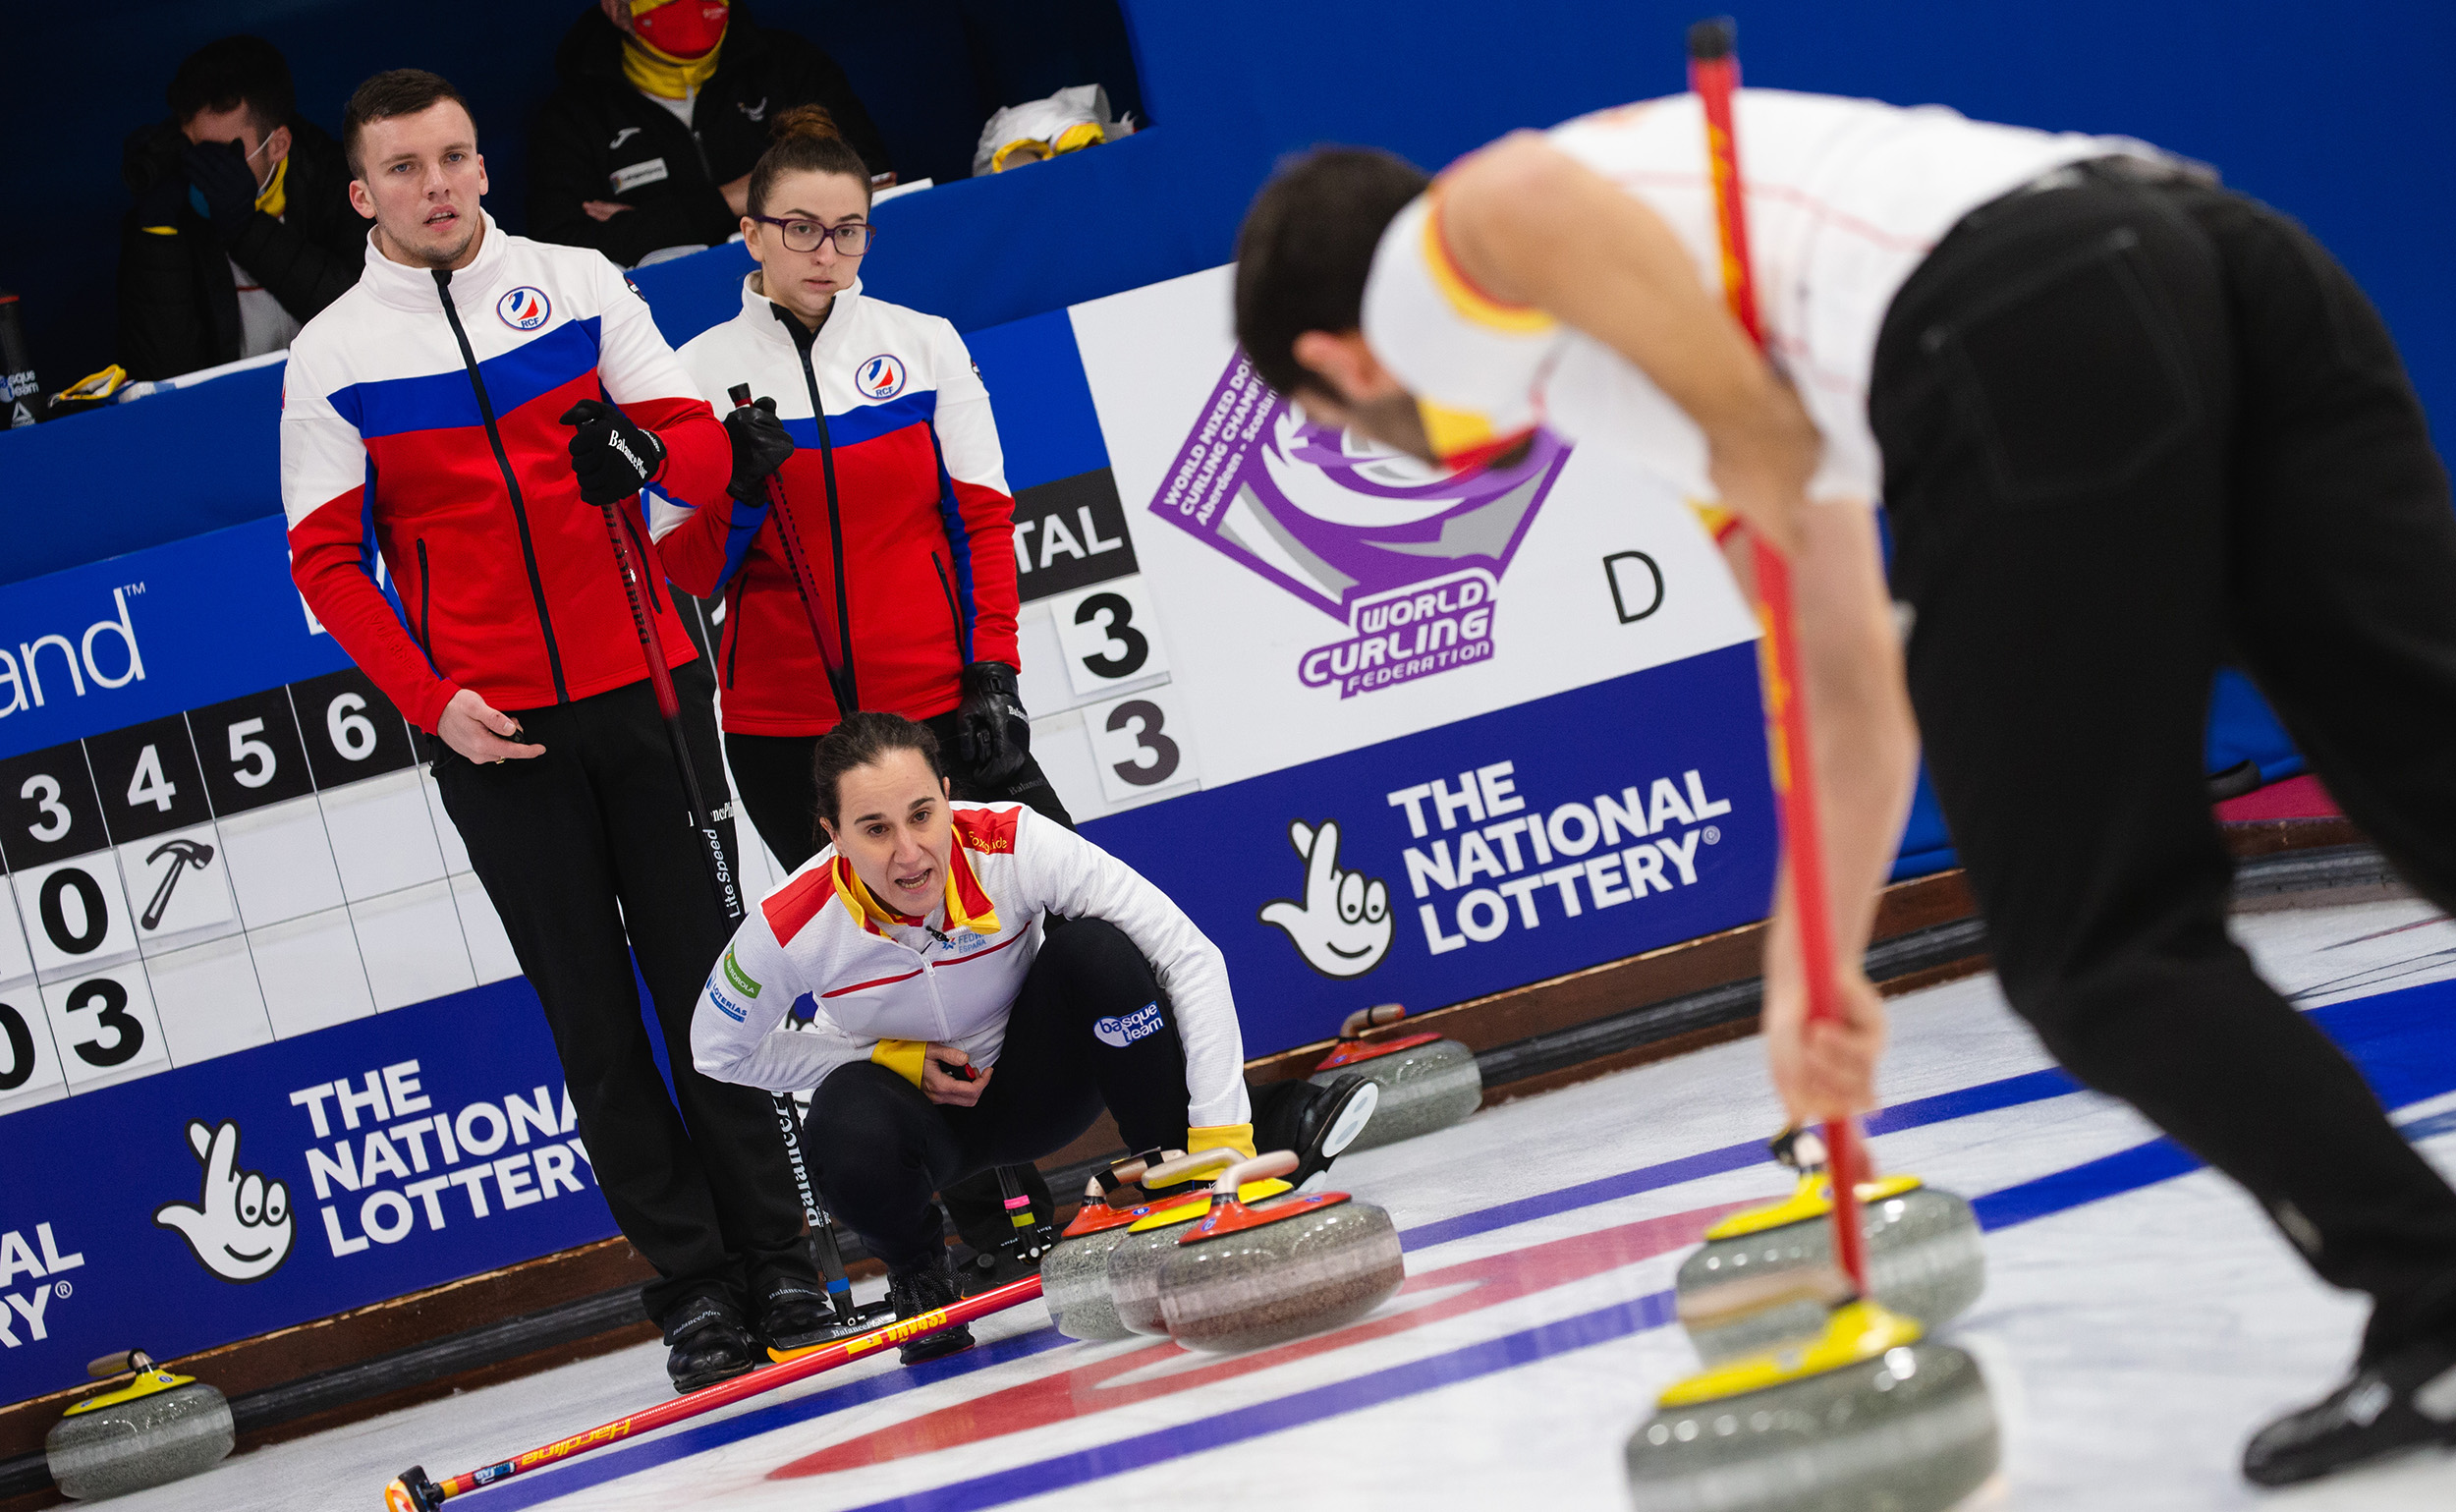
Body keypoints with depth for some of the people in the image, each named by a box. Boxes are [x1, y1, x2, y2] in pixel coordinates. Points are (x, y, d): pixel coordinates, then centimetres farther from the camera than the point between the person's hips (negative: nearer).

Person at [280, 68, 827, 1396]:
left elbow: (701, 441, 2)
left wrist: (643, 452, -22)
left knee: (703, 973, 3)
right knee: (592, 1011, 3)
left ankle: (775, 1260, 10)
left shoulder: (579, 285, 5)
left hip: (644, 685, 1)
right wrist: (431, 702, -11)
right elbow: (328, 563, 0)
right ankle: (690, 1286, 8)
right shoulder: (333, 355, 1)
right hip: (493, 732, -1)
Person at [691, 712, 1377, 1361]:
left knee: (1097, 949, -28)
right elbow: (719, 1049, -8)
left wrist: (1219, 1136, -37)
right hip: (915, 1109, 0)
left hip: (1034, 1084, 0)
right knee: (850, 1123, -35)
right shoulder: (790, 929, -27)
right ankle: (917, 1272, -1)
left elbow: (1191, 959, -29)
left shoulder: (1017, 845, -28)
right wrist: (895, 1059, -15)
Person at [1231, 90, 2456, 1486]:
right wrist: (1814, 971, 47)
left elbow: (1528, 203, -10)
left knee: (2107, 953, 3)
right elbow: (1859, 694, 43)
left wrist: (1745, 429, 1)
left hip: (2026, 346, -8)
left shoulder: (1423, 272, 18)